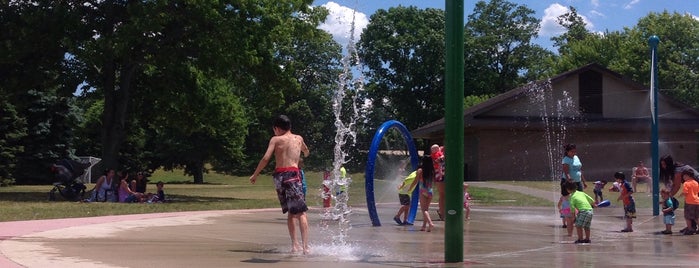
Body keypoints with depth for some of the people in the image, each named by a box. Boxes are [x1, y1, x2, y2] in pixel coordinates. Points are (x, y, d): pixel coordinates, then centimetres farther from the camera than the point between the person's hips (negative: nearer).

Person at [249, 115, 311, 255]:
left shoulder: (275, 139, 8)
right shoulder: (299, 138, 16)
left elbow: (266, 158, -4)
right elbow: (306, 153, 36)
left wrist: (255, 174, 5)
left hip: (279, 176, 1)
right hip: (293, 174, -1)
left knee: (291, 212, 16)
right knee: (301, 212, -5)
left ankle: (294, 244, 14)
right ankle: (305, 246, -17)